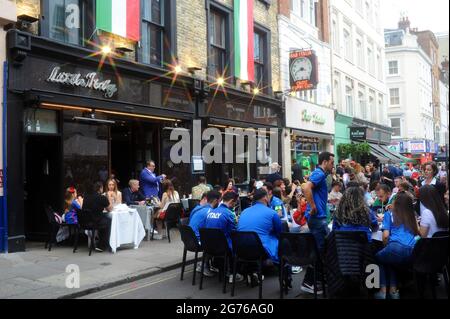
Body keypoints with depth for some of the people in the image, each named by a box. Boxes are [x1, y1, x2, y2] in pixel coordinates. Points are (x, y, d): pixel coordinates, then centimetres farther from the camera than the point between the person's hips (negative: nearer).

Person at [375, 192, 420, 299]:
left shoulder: (389, 214, 12)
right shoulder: (413, 215, 24)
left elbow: (385, 235, 4)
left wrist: (385, 246, 22)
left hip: (396, 248, -5)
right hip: (414, 252, 5)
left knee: (379, 257, 28)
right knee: (389, 260, 35)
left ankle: (383, 290, 18)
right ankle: (393, 289, 23)